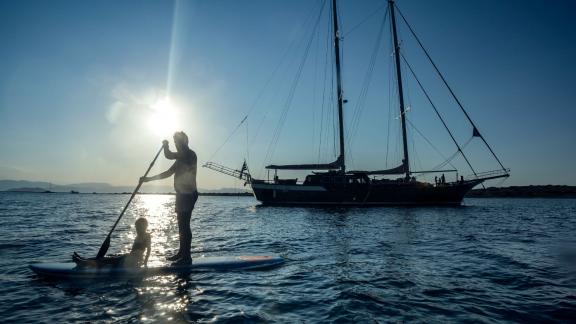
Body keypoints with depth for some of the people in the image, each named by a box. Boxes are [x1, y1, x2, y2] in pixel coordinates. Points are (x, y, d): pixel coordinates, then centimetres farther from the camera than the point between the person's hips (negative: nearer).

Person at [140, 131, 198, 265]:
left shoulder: (190, 154, -12)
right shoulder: (182, 158, 20)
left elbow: (169, 155, -23)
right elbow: (168, 173, 24)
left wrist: (165, 145, -1)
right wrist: (149, 178, 22)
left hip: (187, 195, -10)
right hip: (182, 194, 10)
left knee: (184, 226, -10)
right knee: (182, 225, 16)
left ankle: (186, 257, -6)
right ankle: (182, 253, 27)